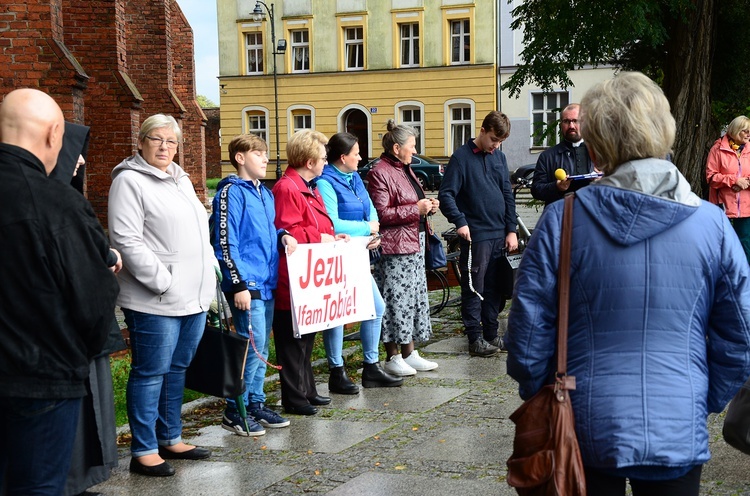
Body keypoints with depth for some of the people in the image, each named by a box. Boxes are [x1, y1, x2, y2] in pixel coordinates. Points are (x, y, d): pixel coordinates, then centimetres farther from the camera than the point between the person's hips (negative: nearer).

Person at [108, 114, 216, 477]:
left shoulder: (181, 181, 18)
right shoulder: (130, 181, -9)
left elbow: (199, 232, 25)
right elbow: (127, 242, -17)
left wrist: (210, 270, 14)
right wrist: (163, 282, -19)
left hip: (194, 297, 8)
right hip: (154, 301, -8)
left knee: (177, 370, 15)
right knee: (150, 374, -2)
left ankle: (171, 439, 26)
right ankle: (144, 451, 6)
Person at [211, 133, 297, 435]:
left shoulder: (265, 193, 16)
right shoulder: (231, 192, -9)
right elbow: (225, 241, -14)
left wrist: (283, 236, 4)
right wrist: (238, 285, -18)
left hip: (267, 283, 8)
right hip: (246, 284, -8)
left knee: (261, 346, 13)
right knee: (253, 345, -9)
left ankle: (256, 403, 23)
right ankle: (235, 411, 1)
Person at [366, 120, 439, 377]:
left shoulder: (405, 169, 17)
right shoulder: (380, 173, -13)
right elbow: (381, 214, -20)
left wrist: (428, 206, 10)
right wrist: (416, 209, -20)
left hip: (415, 243, 10)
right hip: (394, 246, -10)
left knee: (415, 296, 12)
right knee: (395, 299, -5)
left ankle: (409, 353, 21)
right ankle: (392, 357, 4)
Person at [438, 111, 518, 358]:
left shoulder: (499, 157, 12)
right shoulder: (461, 157, -6)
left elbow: (508, 195, 15)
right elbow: (446, 195, -10)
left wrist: (511, 230, 8)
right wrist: (460, 221, -23)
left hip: (500, 234, 6)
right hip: (475, 235, -6)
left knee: (495, 288, 11)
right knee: (474, 288, -3)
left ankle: (491, 334, 20)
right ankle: (475, 339, 3)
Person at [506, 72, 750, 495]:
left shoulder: (563, 220, -11)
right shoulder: (712, 224, -7)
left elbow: (529, 330, -7)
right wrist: (705, 404, 14)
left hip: (587, 430, 0)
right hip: (678, 436, 1)